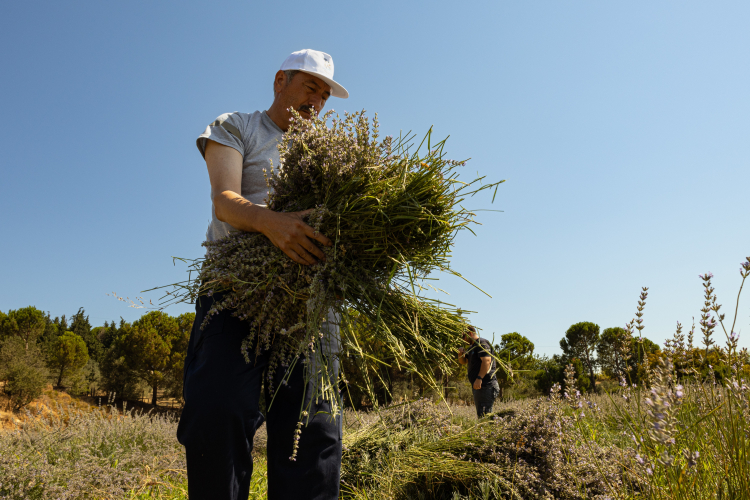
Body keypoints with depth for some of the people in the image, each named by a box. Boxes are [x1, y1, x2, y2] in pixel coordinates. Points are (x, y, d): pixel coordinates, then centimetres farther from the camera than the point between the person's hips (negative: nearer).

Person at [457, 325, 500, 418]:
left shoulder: (482, 343, -9)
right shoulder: (472, 347, 23)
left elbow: (486, 361, -22)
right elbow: (463, 361, 29)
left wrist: (479, 378, -29)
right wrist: (461, 353, 7)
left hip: (485, 385, -11)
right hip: (478, 386, 11)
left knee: (483, 414, -13)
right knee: (480, 414, 12)